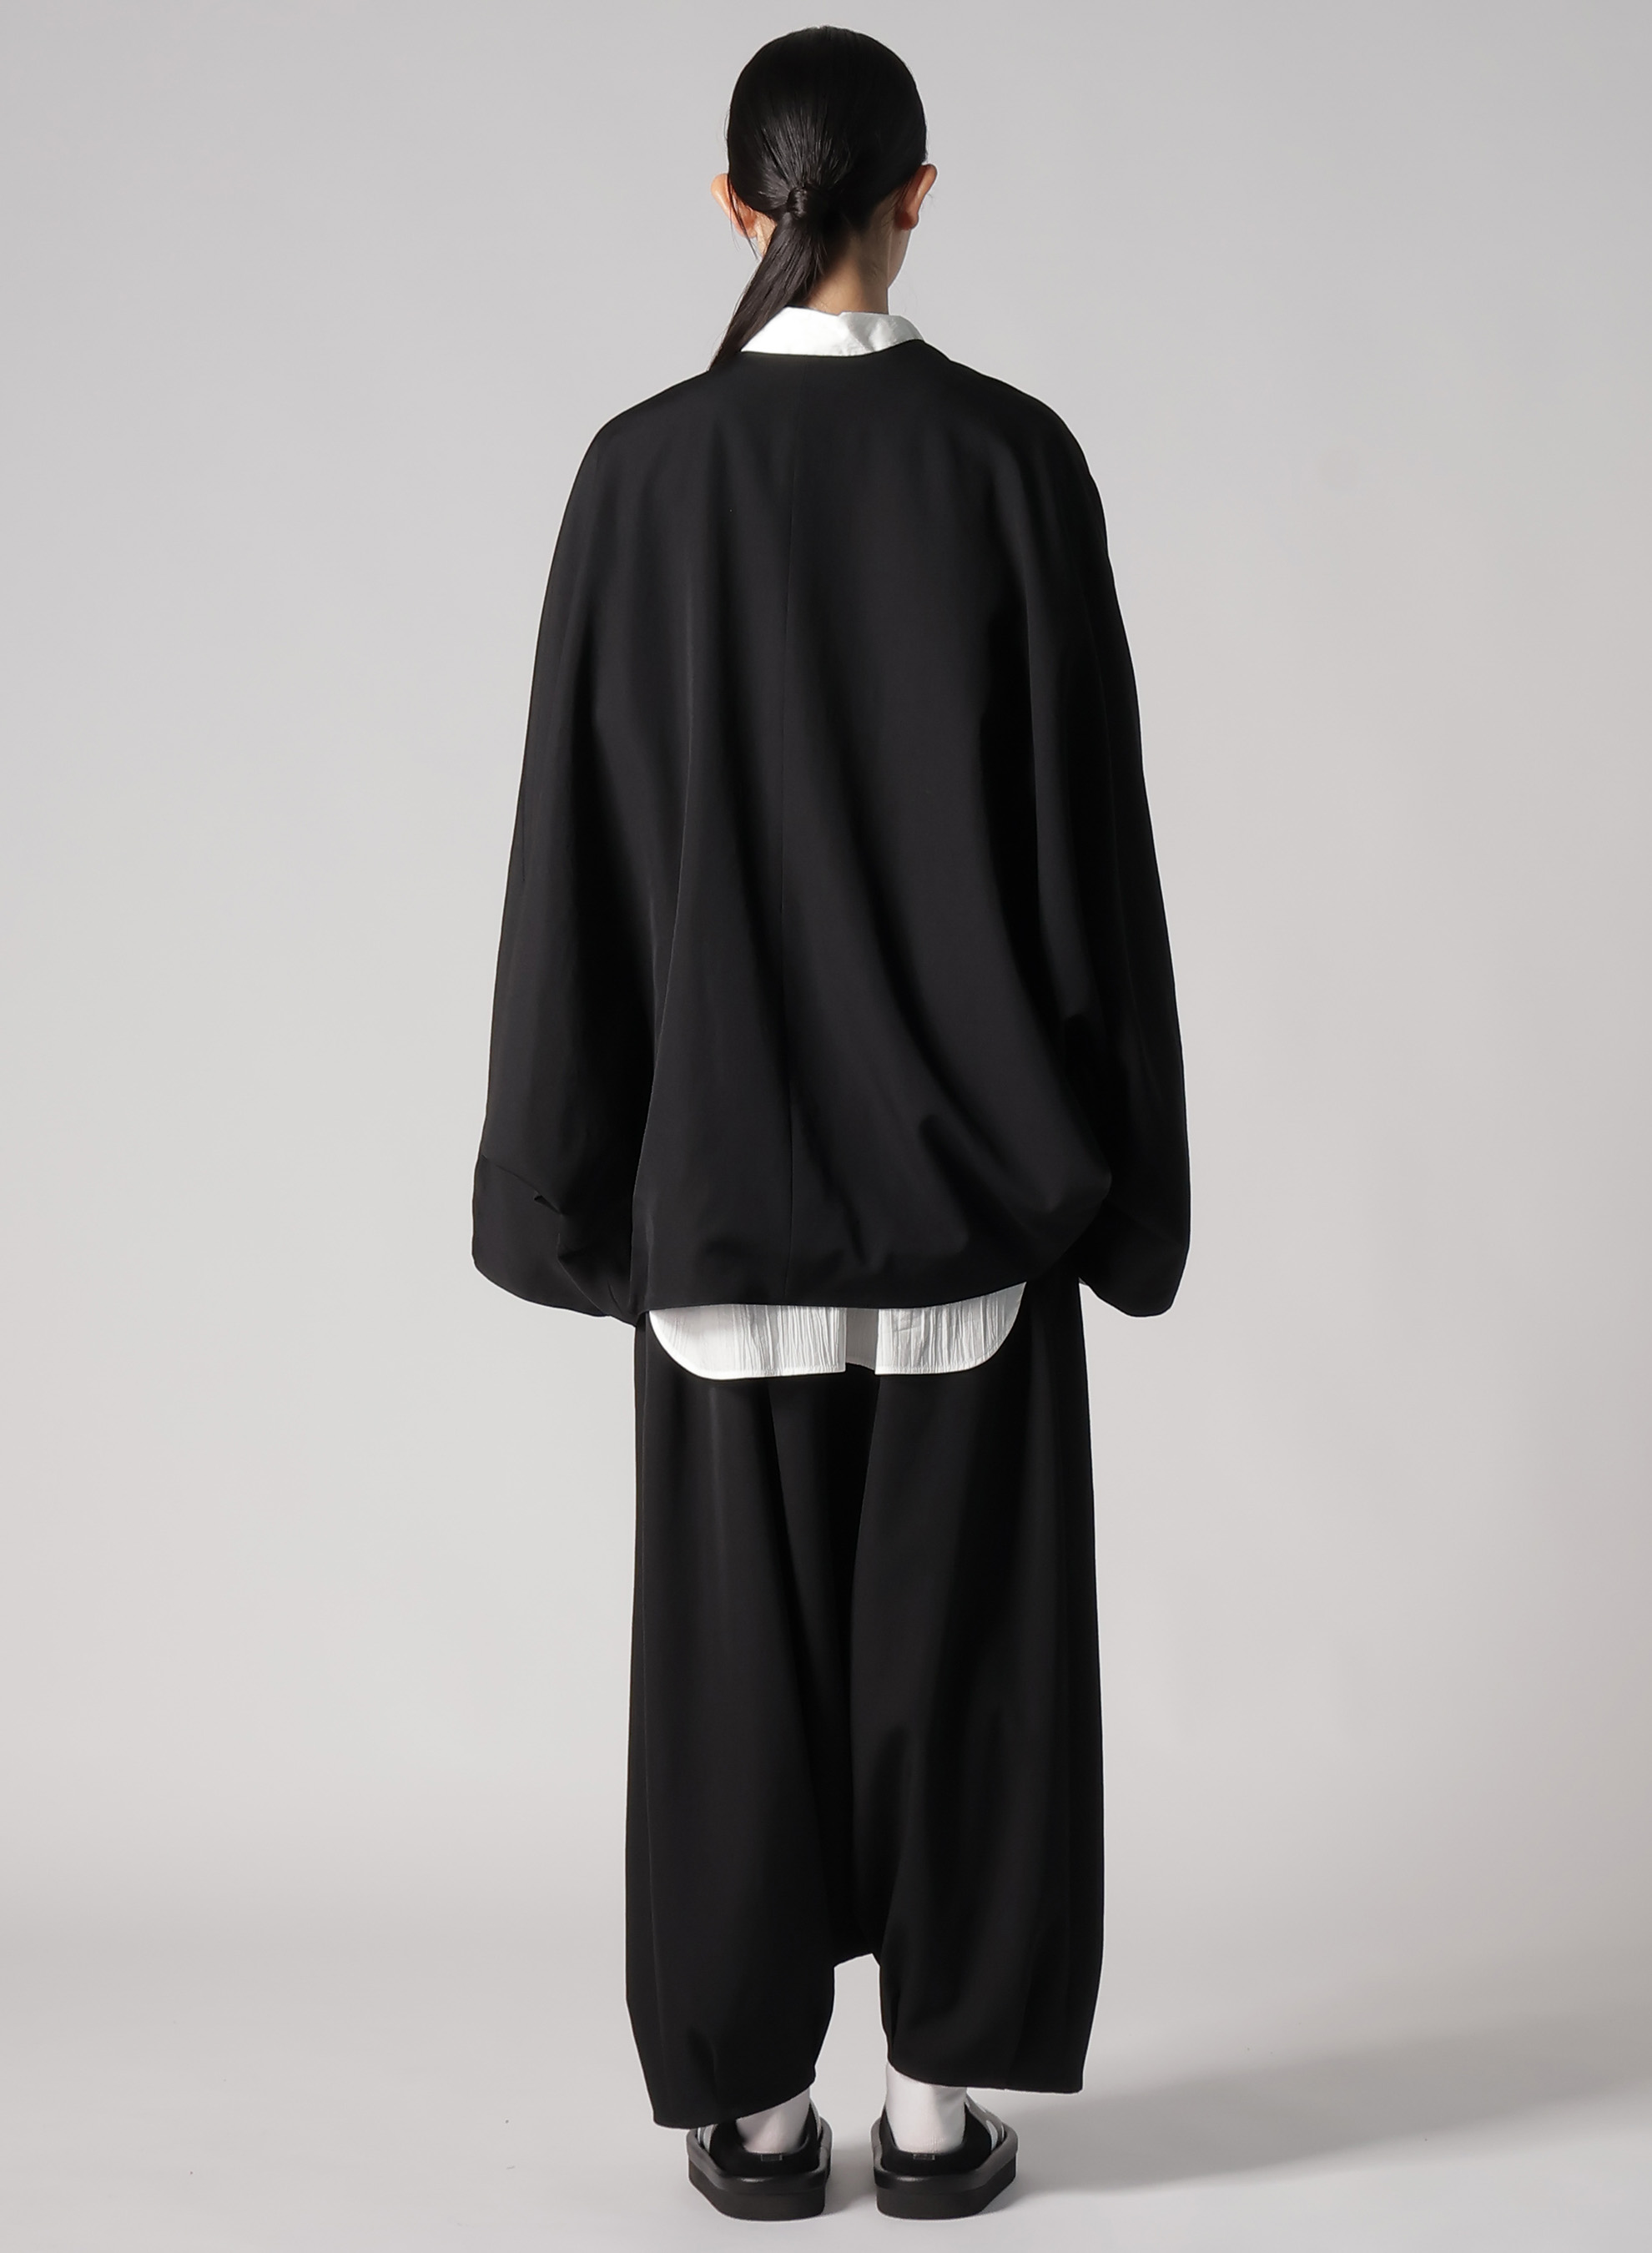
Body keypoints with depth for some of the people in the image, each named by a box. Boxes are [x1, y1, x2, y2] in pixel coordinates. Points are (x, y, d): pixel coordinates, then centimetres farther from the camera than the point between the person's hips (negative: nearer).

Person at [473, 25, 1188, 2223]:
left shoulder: (646, 467, -4)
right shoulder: (1017, 455, -4)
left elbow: (580, 825, -3)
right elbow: (1093, 812, -4)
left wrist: (573, 1157, 4)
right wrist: (1109, 1140, 5)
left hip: (730, 1135, 0)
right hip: (968, 1138, 0)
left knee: (746, 1613, 8)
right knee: (959, 1602, 9)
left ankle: (756, 2101, 16)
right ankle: (940, 2093, 16)